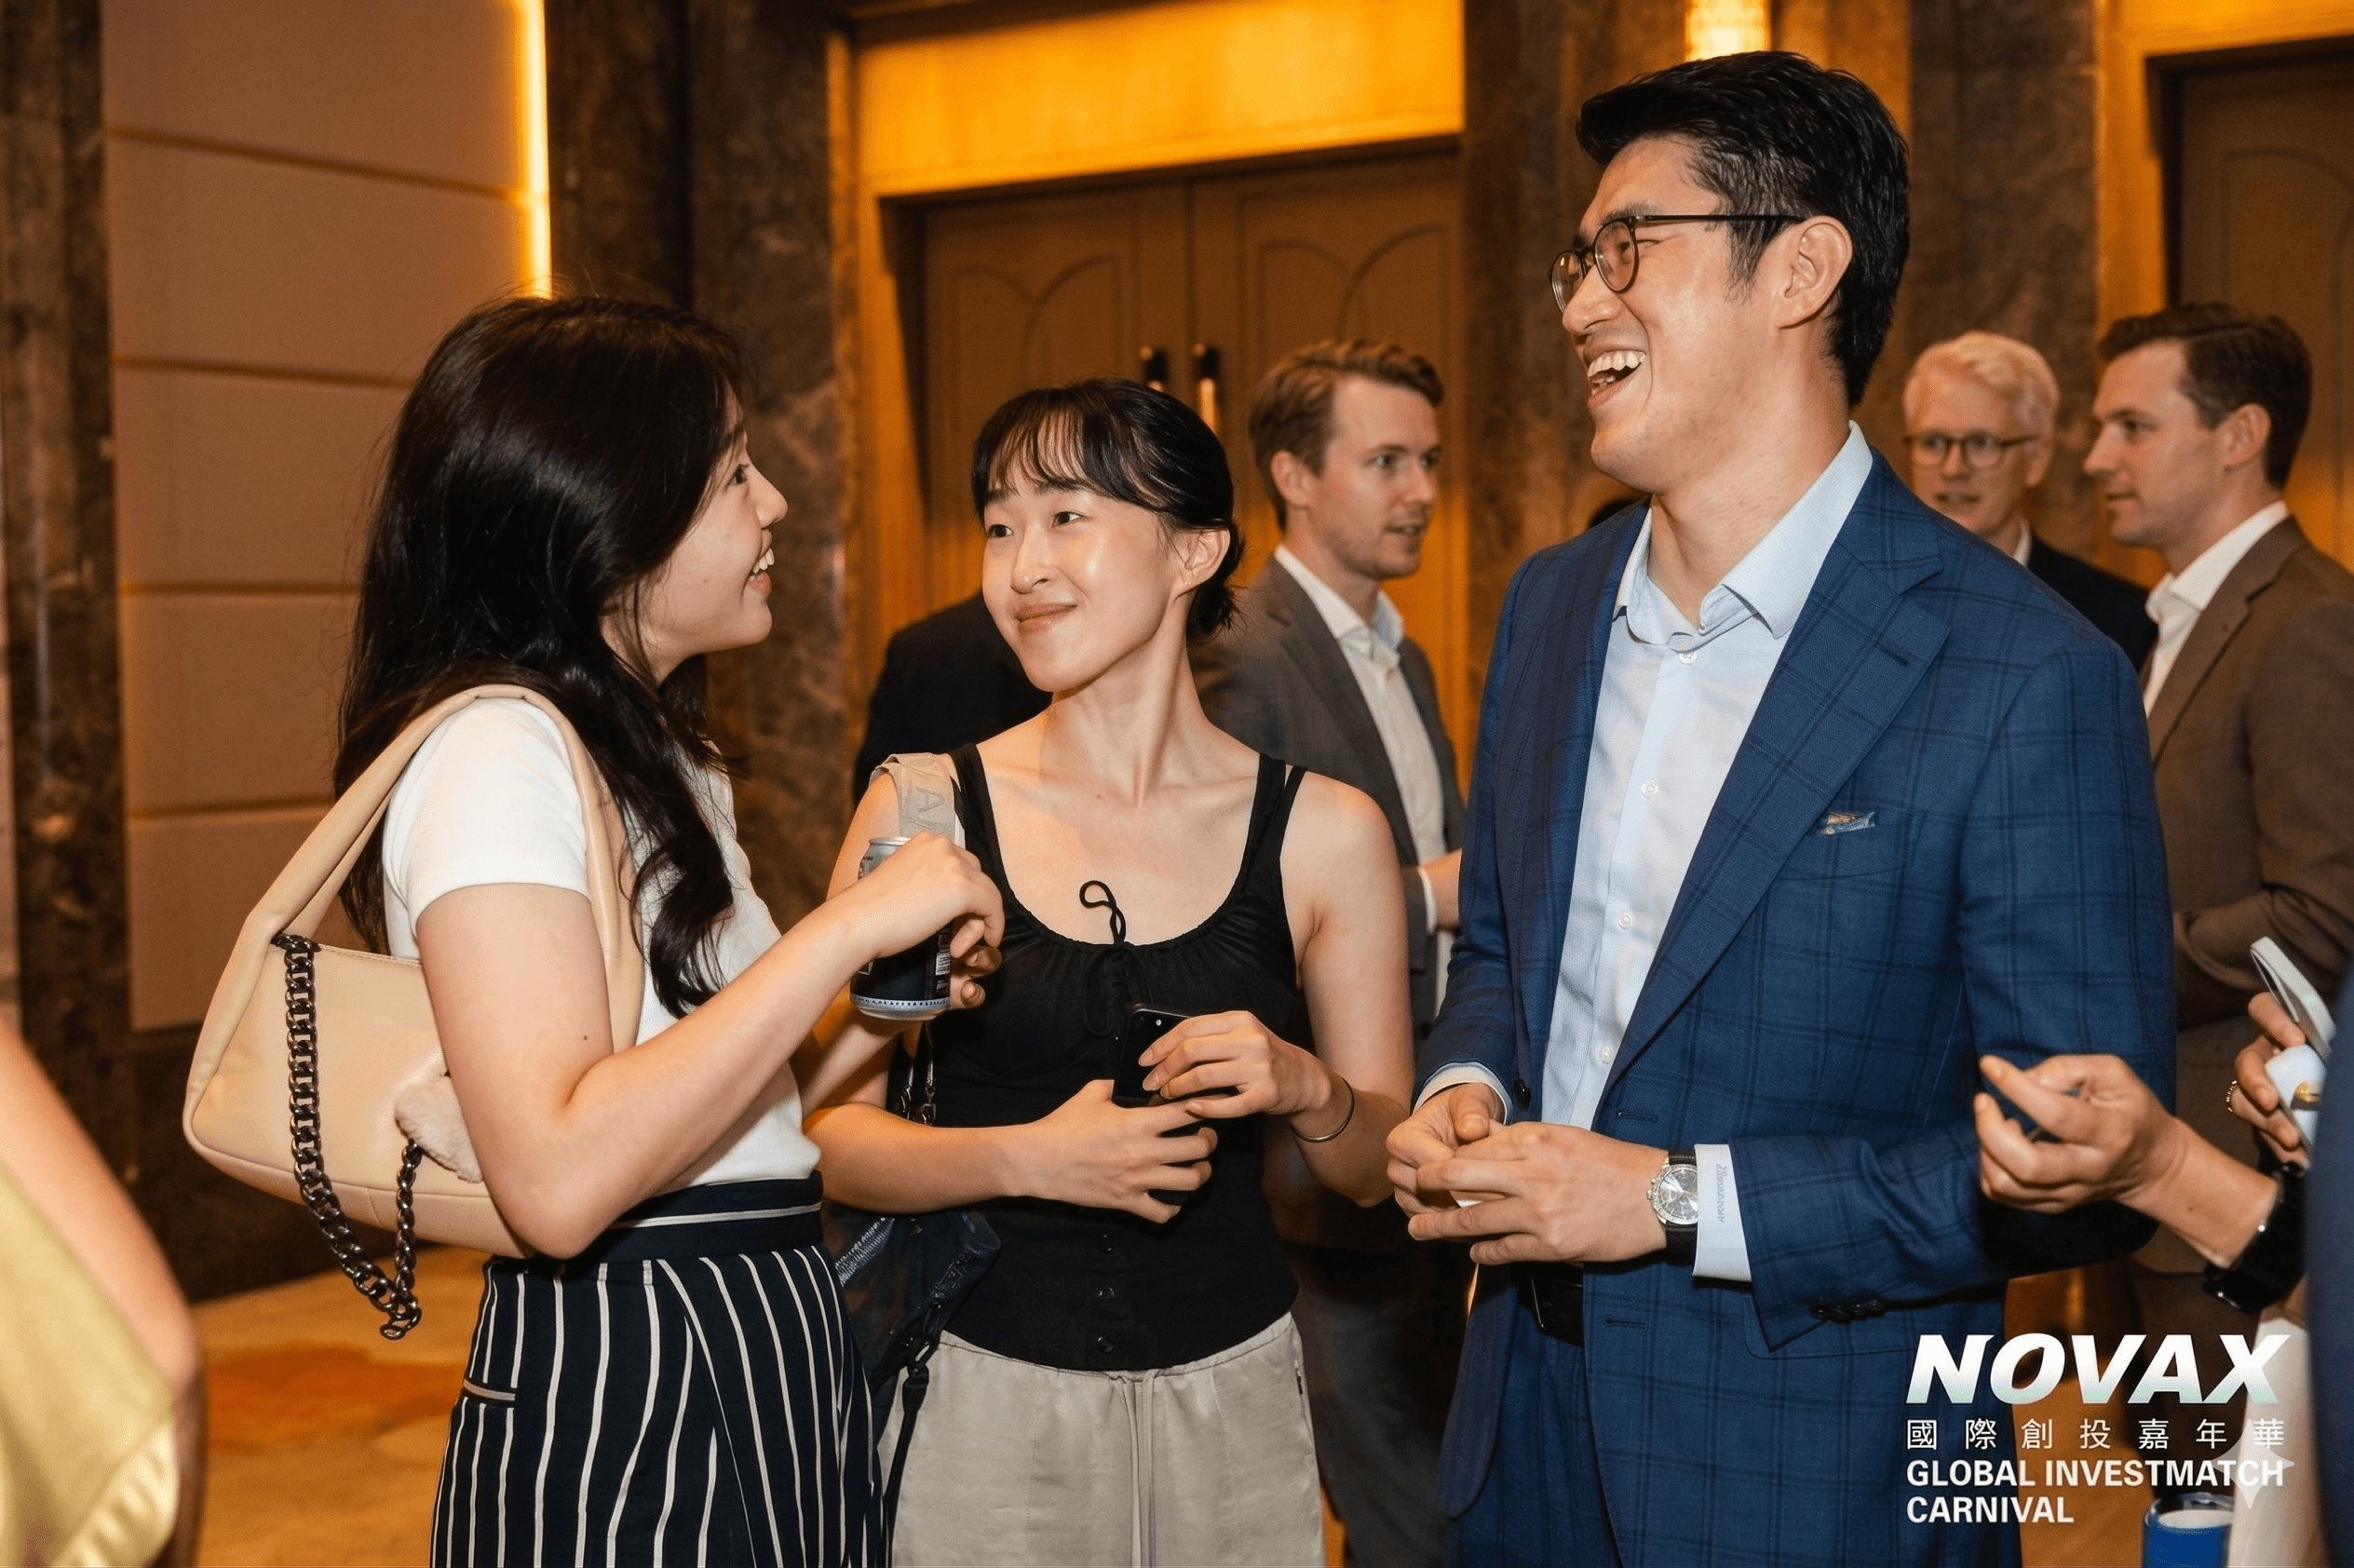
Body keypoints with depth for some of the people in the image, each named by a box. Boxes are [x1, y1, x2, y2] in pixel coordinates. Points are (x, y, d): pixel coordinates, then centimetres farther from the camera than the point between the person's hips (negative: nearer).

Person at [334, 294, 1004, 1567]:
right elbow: (558, 1177, -28)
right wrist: (845, 930, -24)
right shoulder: (493, 749, -16)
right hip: (621, 1392, -9)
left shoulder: (661, 766, 16)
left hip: (760, 1365, 10)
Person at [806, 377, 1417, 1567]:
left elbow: (1379, 1169, 4)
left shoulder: (1324, 833, -3)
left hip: (1229, 1400, 2)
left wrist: (1308, 1091, -16)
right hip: (979, 1399, -1)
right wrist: (1025, 1158, -21)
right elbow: (833, 1131, -5)